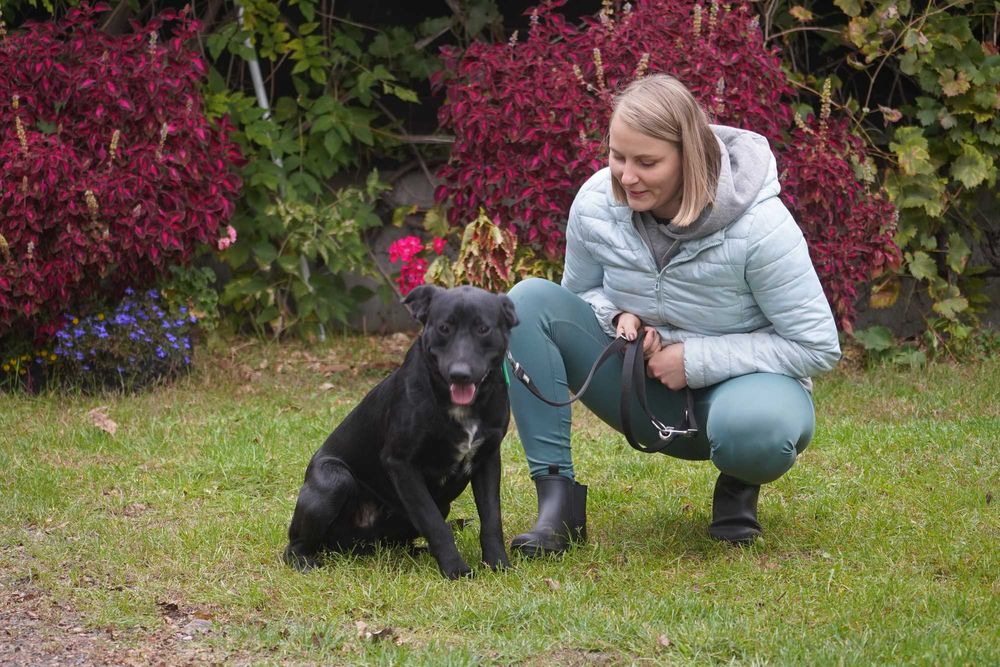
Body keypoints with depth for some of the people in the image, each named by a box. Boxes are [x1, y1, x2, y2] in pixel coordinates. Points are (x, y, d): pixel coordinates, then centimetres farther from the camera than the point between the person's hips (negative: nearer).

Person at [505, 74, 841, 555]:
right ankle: (558, 499, -21)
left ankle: (738, 486, -1)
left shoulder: (759, 224, -24)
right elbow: (582, 294, 9)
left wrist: (695, 360, -21)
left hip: (742, 381, -4)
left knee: (754, 430, -43)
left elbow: (818, 346, -17)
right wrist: (619, 317, -17)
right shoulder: (595, 203, -12)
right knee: (528, 301, -19)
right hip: (643, 381, 4)